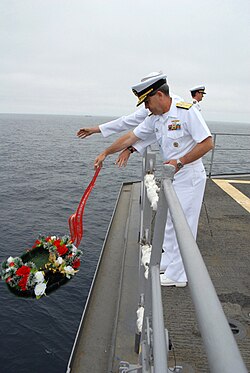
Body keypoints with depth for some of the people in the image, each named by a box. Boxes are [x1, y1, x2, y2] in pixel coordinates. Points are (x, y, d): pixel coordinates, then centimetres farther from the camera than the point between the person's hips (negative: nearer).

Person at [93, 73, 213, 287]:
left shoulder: (187, 112, -17)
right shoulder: (154, 119, 6)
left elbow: (207, 143, -18)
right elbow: (130, 137, 12)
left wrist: (180, 161, -22)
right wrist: (105, 153, 16)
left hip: (190, 177, -8)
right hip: (171, 177, 8)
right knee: (169, 221, 16)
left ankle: (177, 275, 12)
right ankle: (168, 261, 34)